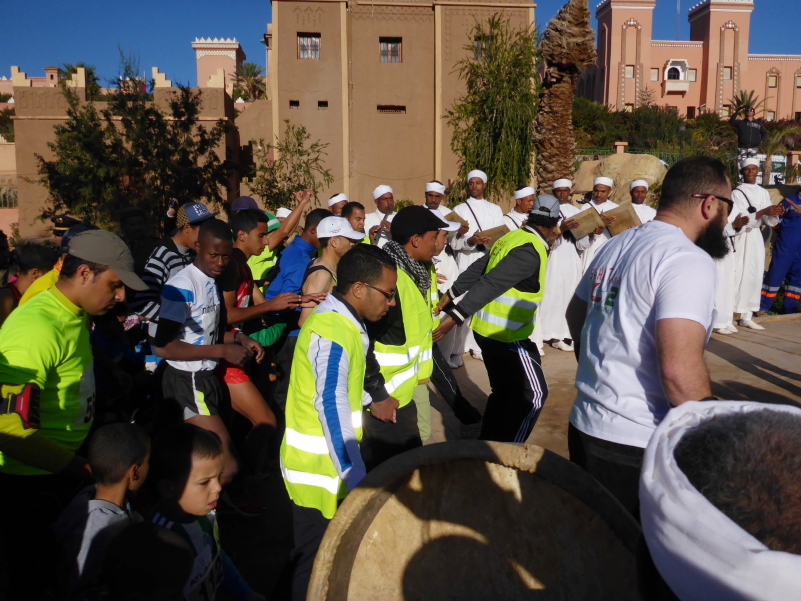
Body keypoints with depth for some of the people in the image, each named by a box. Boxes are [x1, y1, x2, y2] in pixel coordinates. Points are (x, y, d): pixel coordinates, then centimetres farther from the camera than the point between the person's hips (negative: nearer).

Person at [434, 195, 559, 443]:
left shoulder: (512, 237, 6)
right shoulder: (530, 251, -20)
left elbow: (478, 269, 12)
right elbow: (490, 285, -27)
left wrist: (451, 294, 20)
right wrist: (456, 317, -29)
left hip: (487, 329, 9)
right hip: (506, 335, -9)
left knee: (503, 391, 19)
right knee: (533, 393, 3)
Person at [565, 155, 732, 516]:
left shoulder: (616, 245, 8)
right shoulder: (689, 260, -18)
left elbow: (575, 315, 20)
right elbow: (680, 369, -27)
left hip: (584, 423, 8)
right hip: (636, 444, -8)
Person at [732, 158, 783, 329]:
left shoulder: (763, 193, 13)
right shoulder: (737, 192, -3)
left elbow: (770, 222, 11)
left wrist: (775, 213, -10)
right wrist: (762, 212, -24)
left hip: (756, 237, 6)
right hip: (741, 237, -6)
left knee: (755, 276, 5)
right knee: (738, 275, -12)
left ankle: (746, 316, 12)